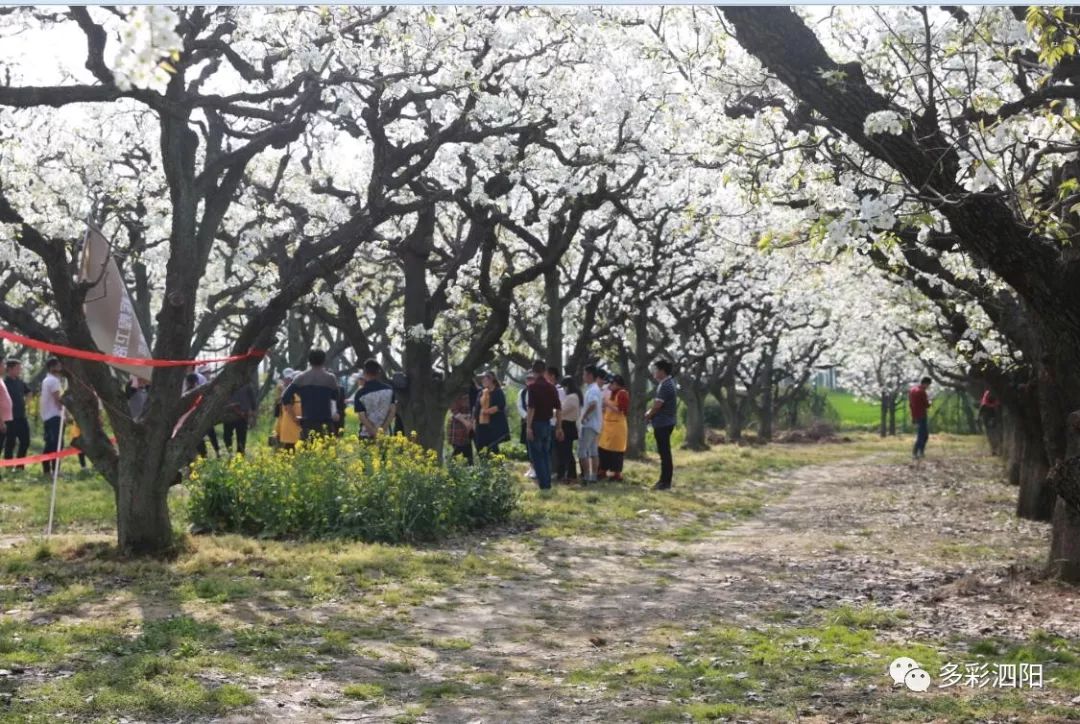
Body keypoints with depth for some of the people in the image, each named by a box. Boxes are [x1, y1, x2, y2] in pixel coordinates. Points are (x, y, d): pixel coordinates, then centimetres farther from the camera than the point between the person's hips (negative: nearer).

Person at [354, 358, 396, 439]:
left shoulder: (361, 393, -10)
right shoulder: (389, 389, -1)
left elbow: (362, 417, -12)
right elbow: (392, 411, -3)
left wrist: (375, 433, -9)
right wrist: (383, 429, -5)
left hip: (366, 436, -3)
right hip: (385, 434, 3)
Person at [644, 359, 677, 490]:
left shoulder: (665, 385, -19)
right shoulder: (668, 383, 14)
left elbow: (657, 405, -20)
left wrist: (649, 415, -2)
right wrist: (651, 413, 8)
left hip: (663, 423, -10)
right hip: (664, 422, 10)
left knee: (665, 452, -6)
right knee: (664, 452, 14)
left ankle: (666, 482, -3)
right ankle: (664, 480, 21)